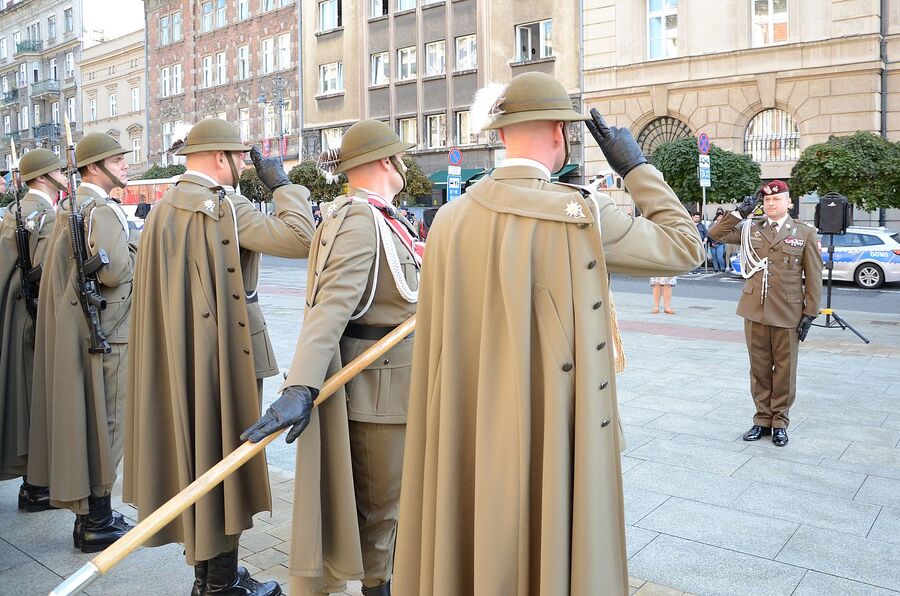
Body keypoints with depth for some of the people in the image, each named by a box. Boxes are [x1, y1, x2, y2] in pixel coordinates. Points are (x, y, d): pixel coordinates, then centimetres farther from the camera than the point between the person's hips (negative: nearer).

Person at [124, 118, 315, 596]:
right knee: (226, 455, 2)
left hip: (180, 356, 9)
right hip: (225, 351, -8)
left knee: (195, 453, 16)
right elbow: (300, 238, -24)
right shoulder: (223, 206, -16)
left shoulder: (165, 205, 11)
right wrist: (282, 185, -10)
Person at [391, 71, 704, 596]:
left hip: (470, 433, 5)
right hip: (553, 432, -4)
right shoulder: (578, 214, -16)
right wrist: (636, 166, 4)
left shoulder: (451, 218, -3)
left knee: (478, 546, 21)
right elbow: (686, 247, -3)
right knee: (551, 550, 15)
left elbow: (439, 341, 4)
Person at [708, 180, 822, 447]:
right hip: (755, 312, 2)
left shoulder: (805, 234, 1)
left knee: (784, 369, 8)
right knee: (759, 369, 10)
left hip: (787, 314, -2)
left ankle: (780, 422, 21)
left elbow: (813, 277, 0)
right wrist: (739, 212, -5)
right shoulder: (750, 229, 7)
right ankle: (762, 419, 23)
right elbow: (715, 234, 3)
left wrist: (809, 313, -5)